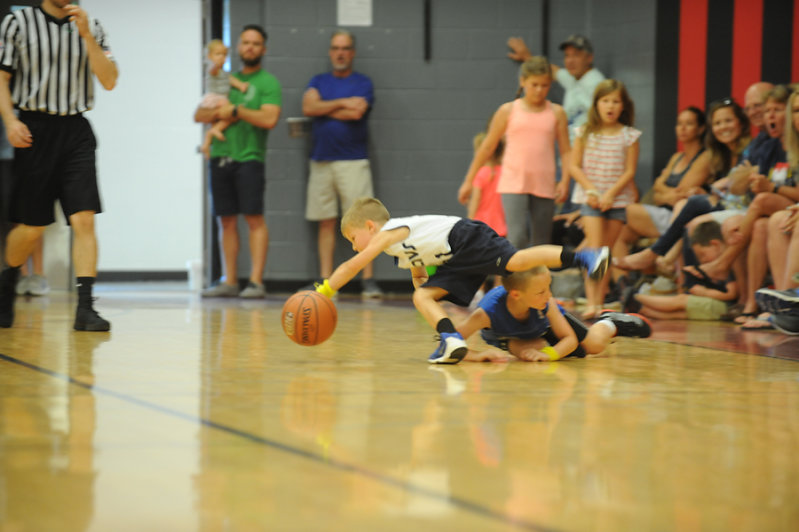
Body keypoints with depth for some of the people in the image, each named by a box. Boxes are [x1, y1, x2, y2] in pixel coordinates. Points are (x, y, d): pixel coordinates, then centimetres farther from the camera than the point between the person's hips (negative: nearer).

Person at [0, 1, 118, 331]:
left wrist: (86, 35, -9)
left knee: (84, 219, -12)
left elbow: (109, 80, 0)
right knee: (31, 227, 4)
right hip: (34, 130, -1)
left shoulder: (91, 28, 9)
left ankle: (85, 307, -14)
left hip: (76, 132, 2)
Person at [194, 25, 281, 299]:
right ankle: (229, 281, 11)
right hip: (220, 157, 6)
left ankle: (256, 281, -9)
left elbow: (269, 119, -14)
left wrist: (235, 110, -10)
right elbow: (198, 115, 14)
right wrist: (218, 113, -6)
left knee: (254, 219, -8)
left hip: (249, 158, -5)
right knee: (226, 220, 6)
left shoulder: (268, 82, 1)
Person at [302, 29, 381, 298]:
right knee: (326, 223, 5)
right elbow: (308, 107, -3)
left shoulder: (362, 83, 4)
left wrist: (323, 109, -2)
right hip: (322, 162, 3)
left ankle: (368, 280, -8)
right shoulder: (318, 82, 15)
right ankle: (325, 281, 7)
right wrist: (341, 103, -8)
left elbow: (356, 113, -13)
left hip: (353, 161, -3)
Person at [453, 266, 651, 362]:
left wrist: (548, 354, -46)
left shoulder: (546, 304, -39)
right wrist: (476, 355, -66)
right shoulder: (488, 311, -48)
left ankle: (609, 323, 32)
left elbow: (570, 339, -27)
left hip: (544, 323, 1)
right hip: (508, 336, -1)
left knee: (595, 344, -5)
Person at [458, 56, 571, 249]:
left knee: (541, 243, 6)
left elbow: (565, 151, 7)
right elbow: (487, 147, 10)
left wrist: (564, 182, -7)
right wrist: (468, 181, 11)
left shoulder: (556, 113, 6)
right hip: (513, 183, -2)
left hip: (544, 187, 2)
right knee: (517, 238, -17)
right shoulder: (508, 111, 3)